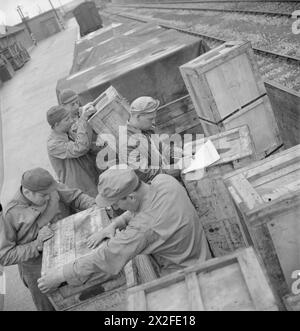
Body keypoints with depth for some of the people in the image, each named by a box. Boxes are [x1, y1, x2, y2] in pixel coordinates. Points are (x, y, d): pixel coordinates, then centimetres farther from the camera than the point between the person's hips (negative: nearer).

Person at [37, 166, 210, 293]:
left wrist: (59, 276, -18)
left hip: (183, 274, -8)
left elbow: (105, 257, -29)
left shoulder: (144, 227, -37)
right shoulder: (164, 180, -15)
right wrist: (114, 225, -8)